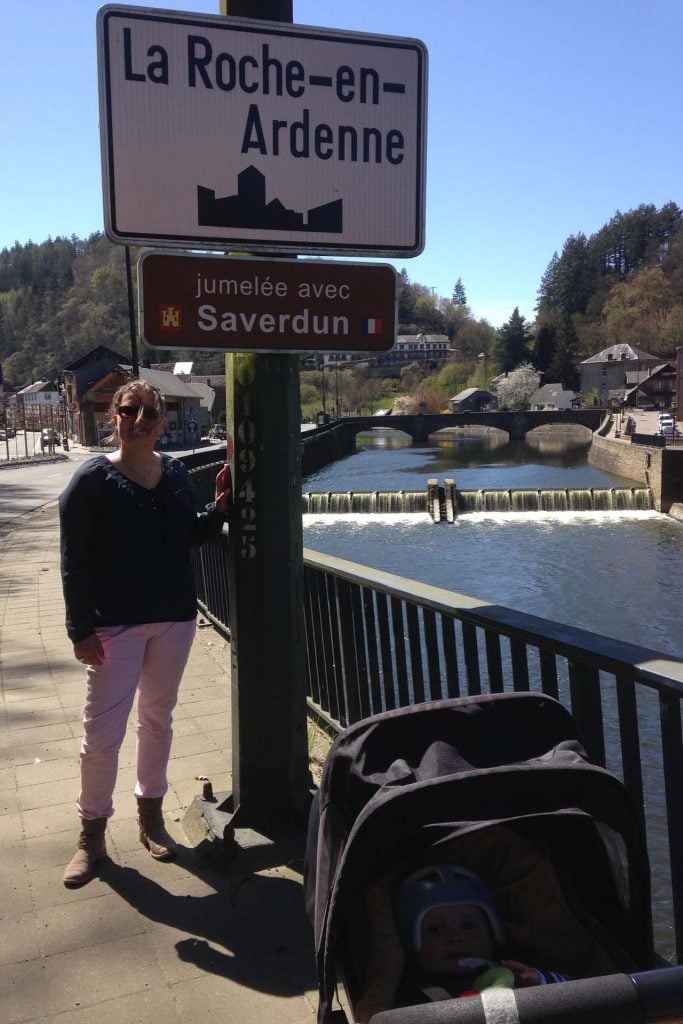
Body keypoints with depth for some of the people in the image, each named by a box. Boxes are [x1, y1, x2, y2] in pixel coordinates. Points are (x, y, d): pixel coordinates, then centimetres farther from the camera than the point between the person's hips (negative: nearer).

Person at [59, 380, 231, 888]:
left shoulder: (177, 473, 2)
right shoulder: (93, 479, -11)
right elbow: (74, 561, -11)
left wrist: (219, 507, -4)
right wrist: (81, 630, -13)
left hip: (175, 618, 4)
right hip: (116, 625, -4)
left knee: (158, 719, 17)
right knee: (102, 731, 0)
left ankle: (151, 814, 34)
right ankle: (93, 832, 20)